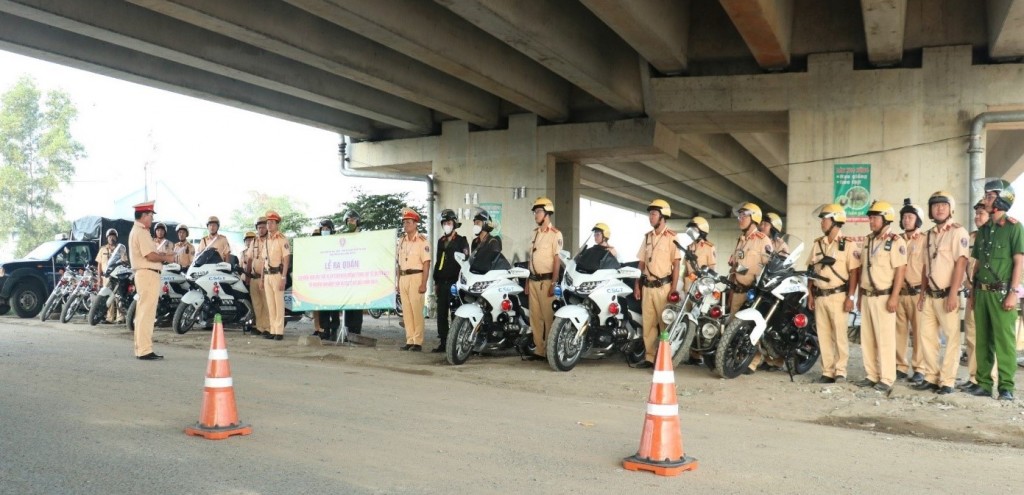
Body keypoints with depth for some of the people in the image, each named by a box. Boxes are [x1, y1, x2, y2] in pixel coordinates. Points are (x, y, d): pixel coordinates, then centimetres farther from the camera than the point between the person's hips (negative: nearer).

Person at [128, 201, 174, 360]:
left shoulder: (136, 231, 21)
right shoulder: (141, 232, -12)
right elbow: (150, 256, -20)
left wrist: (163, 255, 10)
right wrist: (166, 258, -5)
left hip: (143, 274, 11)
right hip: (149, 274, -11)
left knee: (142, 313, 14)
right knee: (147, 313, -10)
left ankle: (140, 349, 19)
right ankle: (145, 350, -10)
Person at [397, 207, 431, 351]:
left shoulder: (422, 240, -6)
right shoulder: (402, 241, 16)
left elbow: (426, 263, -10)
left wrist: (423, 284, -16)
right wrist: (398, 282, 16)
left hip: (416, 277, -7)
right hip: (403, 278, 7)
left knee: (417, 310, -8)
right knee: (406, 311, 7)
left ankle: (418, 341, -4)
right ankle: (409, 340, 12)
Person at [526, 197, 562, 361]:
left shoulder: (555, 234, -7)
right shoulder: (535, 232, 15)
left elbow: (557, 260, -11)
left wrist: (553, 283, -17)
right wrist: (527, 281, 16)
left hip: (546, 280, -7)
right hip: (533, 280, 7)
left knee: (549, 317, -6)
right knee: (535, 317, 8)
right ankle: (539, 350, 14)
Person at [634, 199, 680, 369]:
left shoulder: (671, 237, -6)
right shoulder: (647, 237, 13)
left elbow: (676, 265, -8)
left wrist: (673, 289, -14)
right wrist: (637, 285, 11)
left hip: (663, 287, -6)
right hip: (647, 287, 6)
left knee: (665, 324, -4)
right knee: (648, 323, 8)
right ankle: (649, 357, 14)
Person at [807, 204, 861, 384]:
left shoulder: (848, 244, -5)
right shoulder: (817, 244, 12)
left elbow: (854, 271, -9)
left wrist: (851, 297, -14)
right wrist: (810, 294, 9)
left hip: (838, 296, -5)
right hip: (819, 296, 6)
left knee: (840, 335, -2)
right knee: (823, 336, 7)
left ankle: (840, 371, 6)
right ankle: (827, 371, 13)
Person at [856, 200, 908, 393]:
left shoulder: (895, 242, -8)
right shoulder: (868, 241, 15)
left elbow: (900, 269, -13)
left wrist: (894, 296, -19)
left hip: (884, 296, -8)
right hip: (867, 296, 8)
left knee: (885, 338, -6)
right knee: (867, 338, 9)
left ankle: (887, 379, -2)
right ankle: (872, 375, 17)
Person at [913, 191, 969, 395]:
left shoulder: (958, 232, -8)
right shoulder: (929, 235, 14)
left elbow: (961, 263, -15)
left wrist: (953, 294, -21)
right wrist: (923, 292, 13)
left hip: (947, 295, -7)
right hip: (930, 295, 7)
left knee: (951, 338, 0)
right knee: (926, 336, 9)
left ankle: (947, 381, 6)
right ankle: (931, 377, 20)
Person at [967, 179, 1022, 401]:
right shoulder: (983, 230, 14)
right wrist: (972, 293, 14)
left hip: (1002, 293, -6)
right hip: (982, 292, 6)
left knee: (1004, 341, -3)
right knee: (982, 340, 8)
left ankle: (1006, 386, 3)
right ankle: (983, 383, 14)